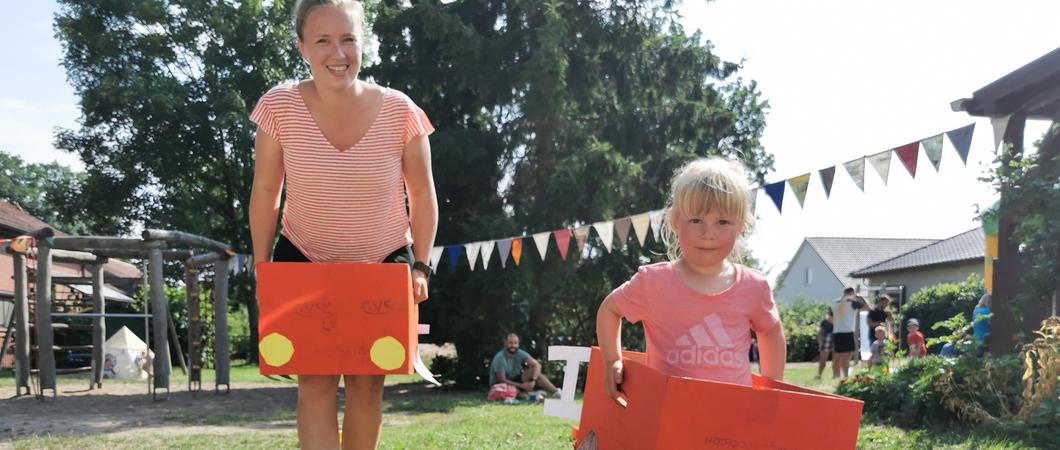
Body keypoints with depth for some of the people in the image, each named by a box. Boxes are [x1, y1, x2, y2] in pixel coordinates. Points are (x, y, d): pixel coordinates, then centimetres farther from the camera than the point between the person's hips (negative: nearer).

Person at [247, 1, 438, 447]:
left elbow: (422, 194, -4)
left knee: (366, 383, 6)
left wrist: (421, 266, -9)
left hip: (383, 266, 1)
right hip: (304, 263, 0)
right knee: (316, 382, -9)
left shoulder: (399, 111, -18)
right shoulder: (279, 106, -17)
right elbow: (265, 192, -4)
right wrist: (262, 269, -3)